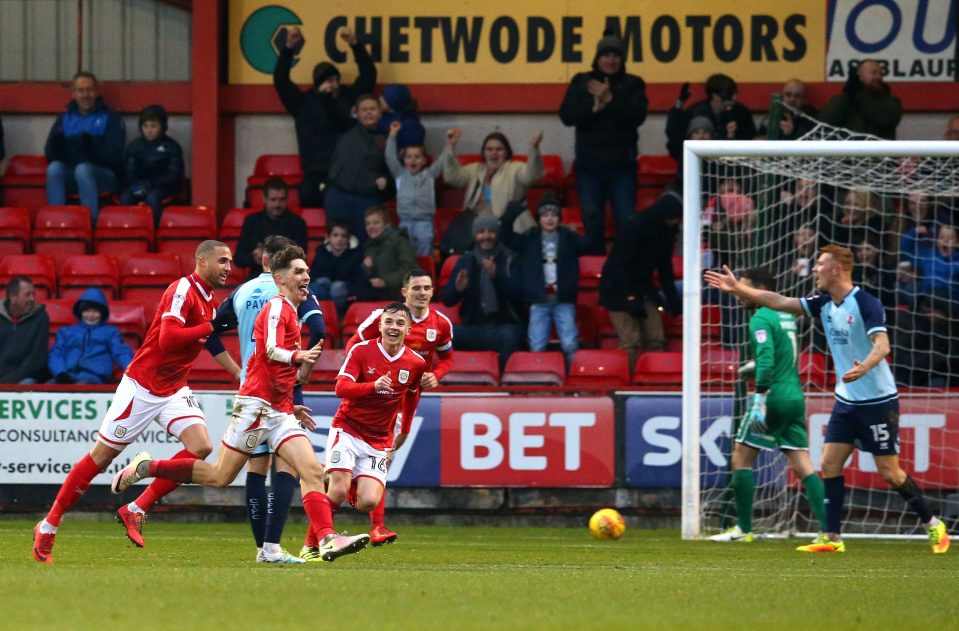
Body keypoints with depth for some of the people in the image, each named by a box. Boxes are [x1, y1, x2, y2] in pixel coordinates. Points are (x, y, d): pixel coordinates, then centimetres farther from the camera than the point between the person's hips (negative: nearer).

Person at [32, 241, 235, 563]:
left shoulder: (210, 300, 9)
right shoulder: (182, 290, -18)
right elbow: (167, 338, -30)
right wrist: (212, 325, -29)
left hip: (174, 389, 8)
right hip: (142, 387, -8)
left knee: (201, 447, -13)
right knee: (101, 456, 0)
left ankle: (135, 511, -3)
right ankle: (47, 527, 12)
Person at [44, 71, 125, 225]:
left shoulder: (111, 118, 3)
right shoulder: (64, 119, 14)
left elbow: (114, 155, -9)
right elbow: (50, 154, 5)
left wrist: (92, 148, -28)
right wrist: (56, 147, -20)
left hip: (104, 175, -3)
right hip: (70, 176, 3)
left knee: (83, 169, -35)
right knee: (54, 168, -28)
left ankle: (92, 222, -38)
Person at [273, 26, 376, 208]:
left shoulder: (349, 97, 12)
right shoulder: (304, 102, 8)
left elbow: (368, 75, 9)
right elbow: (280, 80, 0)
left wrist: (355, 45, -4)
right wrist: (288, 48, -11)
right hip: (315, 177, 0)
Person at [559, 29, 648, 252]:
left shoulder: (632, 84, 6)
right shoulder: (581, 82, 9)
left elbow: (637, 115, -10)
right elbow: (567, 115, -2)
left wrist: (610, 100, -21)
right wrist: (594, 107, -17)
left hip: (621, 165, -1)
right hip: (589, 164, 1)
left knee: (627, 221, -7)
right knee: (592, 221, 2)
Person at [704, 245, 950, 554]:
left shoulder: (866, 304, -19)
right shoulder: (824, 303, 4)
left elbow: (882, 344, -30)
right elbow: (780, 302, 6)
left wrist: (864, 368, -49)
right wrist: (738, 289, 3)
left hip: (878, 401, -7)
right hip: (847, 400, 7)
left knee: (890, 473, -4)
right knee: (829, 464, -1)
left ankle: (933, 525, 12)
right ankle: (832, 538, 4)